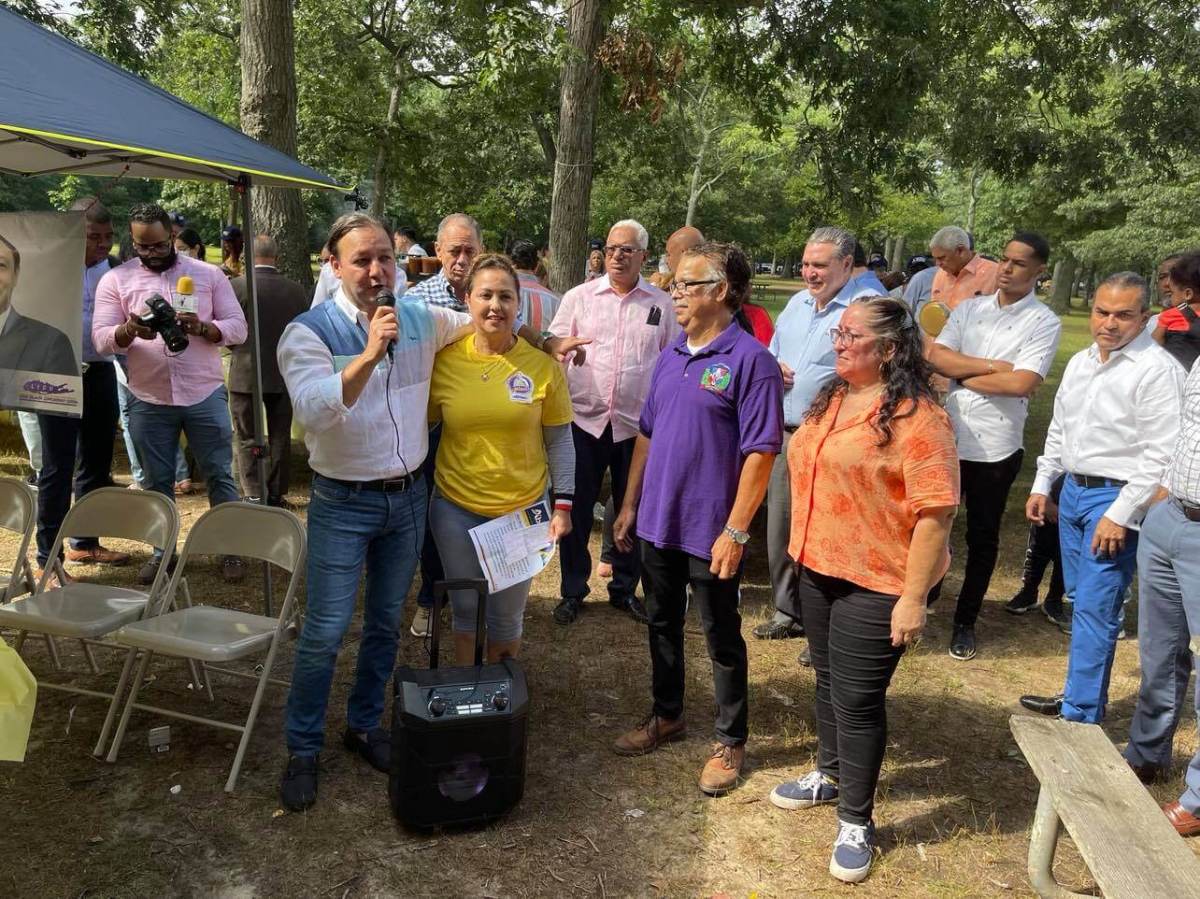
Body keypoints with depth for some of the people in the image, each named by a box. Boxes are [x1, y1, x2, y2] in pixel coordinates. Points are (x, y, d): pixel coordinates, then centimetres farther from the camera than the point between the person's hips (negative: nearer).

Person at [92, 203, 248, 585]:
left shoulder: (209, 274, 2)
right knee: (158, 481, 12)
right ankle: (163, 551, 27)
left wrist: (202, 328, -21)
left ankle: (230, 550, 18)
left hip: (206, 395, -1)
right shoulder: (116, 280, 3)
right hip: (148, 401, 1)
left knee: (220, 475, 6)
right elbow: (101, 339, -5)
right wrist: (130, 330, -27)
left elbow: (237, 327, -2)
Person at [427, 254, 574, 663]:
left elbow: (559, 440, -1)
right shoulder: (444, 359, -6)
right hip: (456, 508, 1)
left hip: (524, 507, -1)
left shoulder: (542, 364, -9)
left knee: (507, 614, 14)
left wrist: (562, 505, -3)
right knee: (466, 607, 17)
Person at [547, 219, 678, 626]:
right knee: (577, 507, 7)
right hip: (584, 418, 0)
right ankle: (573, 590, 23)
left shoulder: (662, 304, 4)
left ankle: (625, 588, 29)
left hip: (637, 423, 1)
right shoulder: (578, 297, 2)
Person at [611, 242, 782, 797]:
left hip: (711, 529, -7)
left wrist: (735, 531, -19)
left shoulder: (750, 361, -15)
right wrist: (629, 506, 13)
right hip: (657, 521, 7)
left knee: (721, 637, 9)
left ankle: (730, 740, 26)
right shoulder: (670, 357, 7)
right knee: (662, 623, 20)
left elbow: (760, 452, -17)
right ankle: (666, 715, 40)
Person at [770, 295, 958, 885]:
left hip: (877, 583, -8)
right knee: (828, 680, 21)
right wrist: (804, 551, 20)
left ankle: (856, 821, 20)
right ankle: (830, 775, 42)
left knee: (857, 699, 2)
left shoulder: (916, 417, -19)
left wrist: (914, 598, -21)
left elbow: (936, 511, -21)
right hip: (818, 569, 8)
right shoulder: (830, 399, 7)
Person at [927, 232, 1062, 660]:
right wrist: (992, 365, -15)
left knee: (982, 536, 10)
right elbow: (935, 357, -6)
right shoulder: (969, 308, 6)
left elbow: (1021, 383, -19)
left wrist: (962, 376, -9)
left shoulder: (1044, 322, -6)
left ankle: (965, 622, 24)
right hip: (948, 437, 3)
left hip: (996, 446, -3)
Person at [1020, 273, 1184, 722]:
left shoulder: (1158, 370, -15)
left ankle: (1080, 715, 4)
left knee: (1095, 609, -6)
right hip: (1073, 489, 8)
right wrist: (1042, 484, 16)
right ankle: (1082, 691, 31)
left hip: (1116, 498, -8)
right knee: (1080, 600, 17)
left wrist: (1121, 515, -19)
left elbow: (1160, 454, -18)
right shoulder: (1080, 362, 10)